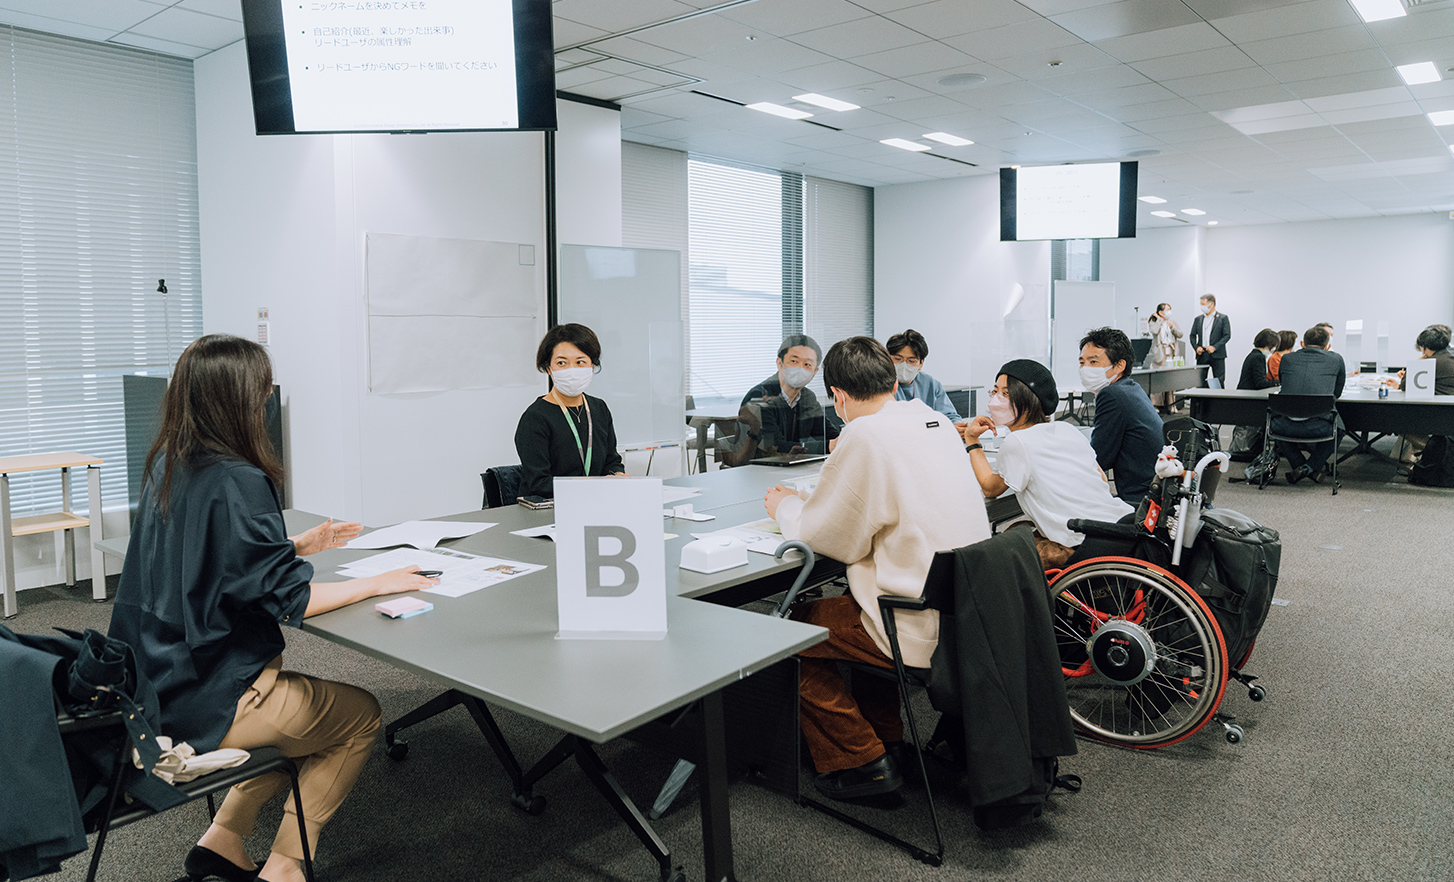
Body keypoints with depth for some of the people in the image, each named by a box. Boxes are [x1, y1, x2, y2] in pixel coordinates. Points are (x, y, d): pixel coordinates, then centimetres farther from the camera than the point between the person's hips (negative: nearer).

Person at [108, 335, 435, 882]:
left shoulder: (167, 466, 4)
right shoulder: (236, 482, -24)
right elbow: (290, 601, -22)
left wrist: (300, 546, 16)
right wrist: (379, 583, -13)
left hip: (158, 684, 9)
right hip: (204, 703, -9)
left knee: (307, 699, 26)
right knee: (361, 716, 9)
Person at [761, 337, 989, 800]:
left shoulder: (866, 436, -18)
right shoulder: (937, 422, 7)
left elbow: (825, 538, -10)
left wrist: (786, 507, 10)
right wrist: (807, 502, 26)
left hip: (923, 632, -9)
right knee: (857, 599, 30)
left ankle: (858, 762, 15)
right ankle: (886, 739, 35)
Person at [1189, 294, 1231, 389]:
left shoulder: (1223, 318, 2)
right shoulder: (1198, 319, 14)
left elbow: (1227, 335, -4)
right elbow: (1192, 335, 13)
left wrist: (1214, 347, -16)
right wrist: (1196, 347, -5)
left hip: (1217, 355, -4)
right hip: (1202, 355, 4)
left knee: (1219, 383, -3)